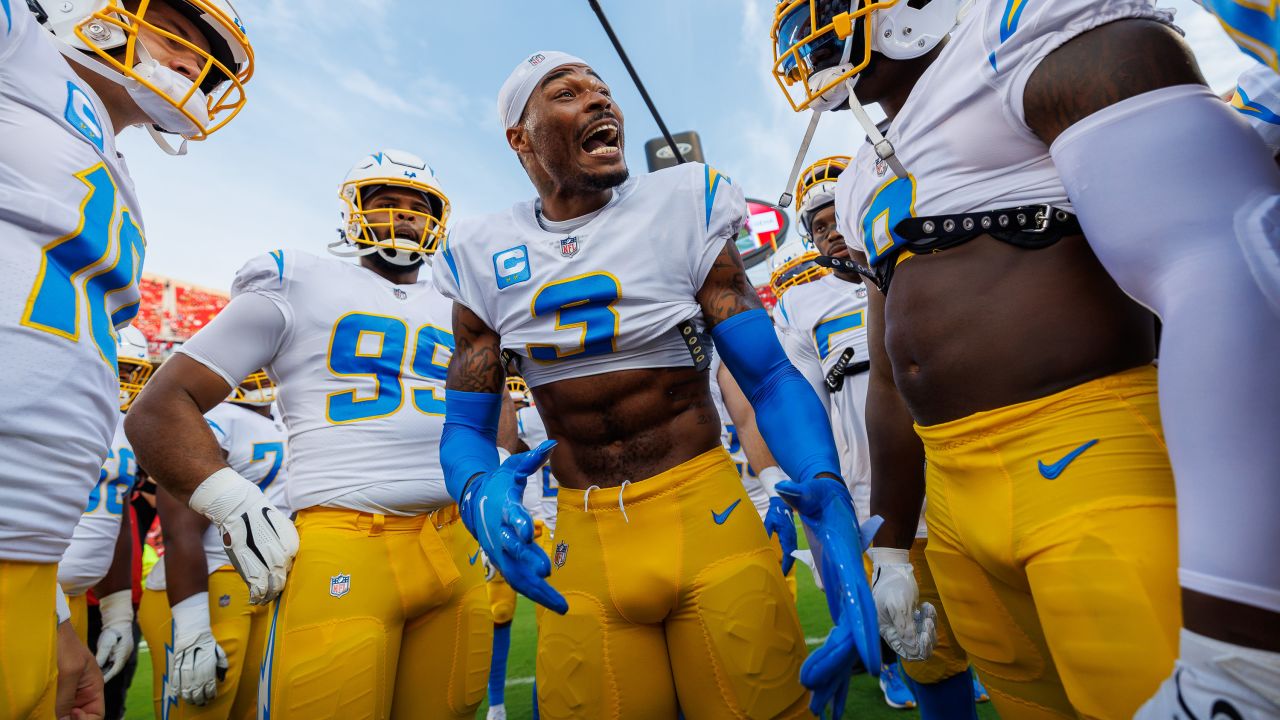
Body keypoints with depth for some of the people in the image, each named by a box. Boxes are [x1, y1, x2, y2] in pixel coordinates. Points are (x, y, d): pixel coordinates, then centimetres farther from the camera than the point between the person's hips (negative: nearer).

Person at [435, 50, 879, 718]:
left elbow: (769, 377, -6)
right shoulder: (485, 256, 2)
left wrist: (827, 493, -22)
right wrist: (478, 492, -19)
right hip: (584, 544, 2)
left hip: (708, 516, -1)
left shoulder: (682, 209, -3)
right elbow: (466, 426, 4)